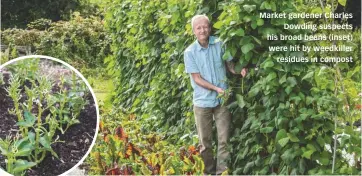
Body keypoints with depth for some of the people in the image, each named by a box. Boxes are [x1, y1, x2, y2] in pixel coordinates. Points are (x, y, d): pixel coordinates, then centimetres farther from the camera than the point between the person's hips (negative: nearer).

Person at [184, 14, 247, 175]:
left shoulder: (220, 44, -5)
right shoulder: (190, 52, -9)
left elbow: (229, 64, 7)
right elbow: (197, 78, -10)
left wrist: (239, 71, -15)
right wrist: (216, 88, -21)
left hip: (222, 99, 1)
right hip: (202, 101, 0)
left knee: (224, 139, 3)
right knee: (205, 141, 11)